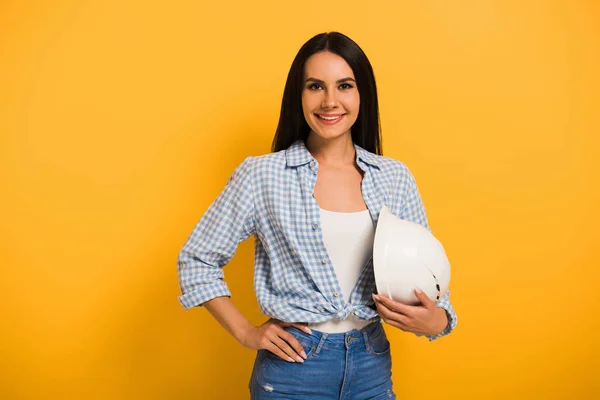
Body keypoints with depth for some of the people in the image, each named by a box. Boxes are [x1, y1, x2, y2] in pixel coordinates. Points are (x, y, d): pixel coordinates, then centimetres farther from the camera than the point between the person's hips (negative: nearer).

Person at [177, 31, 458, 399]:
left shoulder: (396, 178, 0)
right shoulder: (261, 175, -9)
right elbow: (196, 260, -1)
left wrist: (435, 320, -14)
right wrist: (246, 333, -7)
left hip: (372, 366, 3)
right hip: (293, 364, -3)